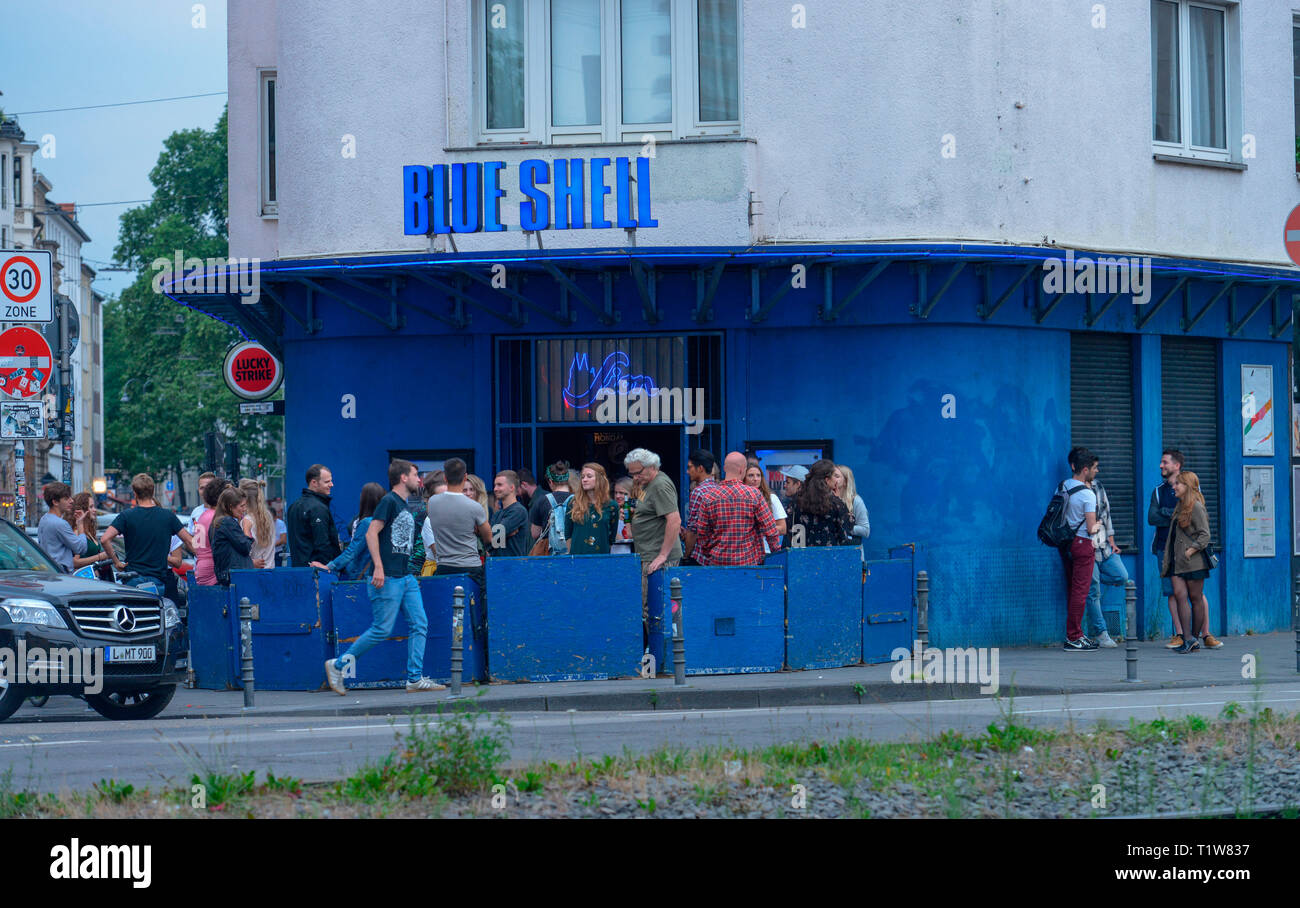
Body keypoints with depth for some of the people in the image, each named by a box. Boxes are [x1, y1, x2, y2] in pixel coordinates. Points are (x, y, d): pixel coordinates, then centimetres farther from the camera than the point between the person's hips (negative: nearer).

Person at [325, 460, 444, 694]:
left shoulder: (406, 507, 18)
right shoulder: (388, 501, -8)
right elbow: (371, 533, -16)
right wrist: (378, 567, -23)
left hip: (406, 577, 9)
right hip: (387, 578, -9)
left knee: (419, 625, 0)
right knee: (382, 629, -7)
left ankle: (415, 678, 1)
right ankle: (337, 666, 4)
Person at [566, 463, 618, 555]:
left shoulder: (611, 506, 4)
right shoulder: (573, 504, 6)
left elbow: (612, 538, 10)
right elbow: (567, 535, 10)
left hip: (602, 556, 0)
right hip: (577, 554, 0)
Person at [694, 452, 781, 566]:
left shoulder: (708, 497, 0)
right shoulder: (754, 494, -5)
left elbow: (701, 534, 5)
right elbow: (770, 531, -3)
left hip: (718, 561, 2)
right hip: (749, 561, -2)